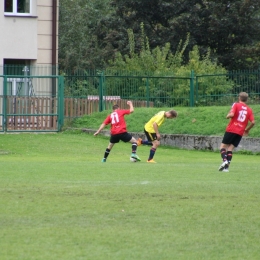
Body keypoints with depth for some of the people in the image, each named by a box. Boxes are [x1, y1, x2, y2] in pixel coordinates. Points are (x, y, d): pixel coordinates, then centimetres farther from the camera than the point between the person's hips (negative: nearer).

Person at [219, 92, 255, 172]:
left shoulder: (236, 105, 0)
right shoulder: (249, 110, 11)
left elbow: (231, 114, -16)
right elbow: (253, 122, 3)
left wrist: (227, 116, 6)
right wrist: (247, 130, 17)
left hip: (231, 130, -4)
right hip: (240, 132, 4)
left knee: (223, 146, 4)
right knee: (230, 148, 6)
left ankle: (224, 160, -22)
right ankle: (227, 167, -6)